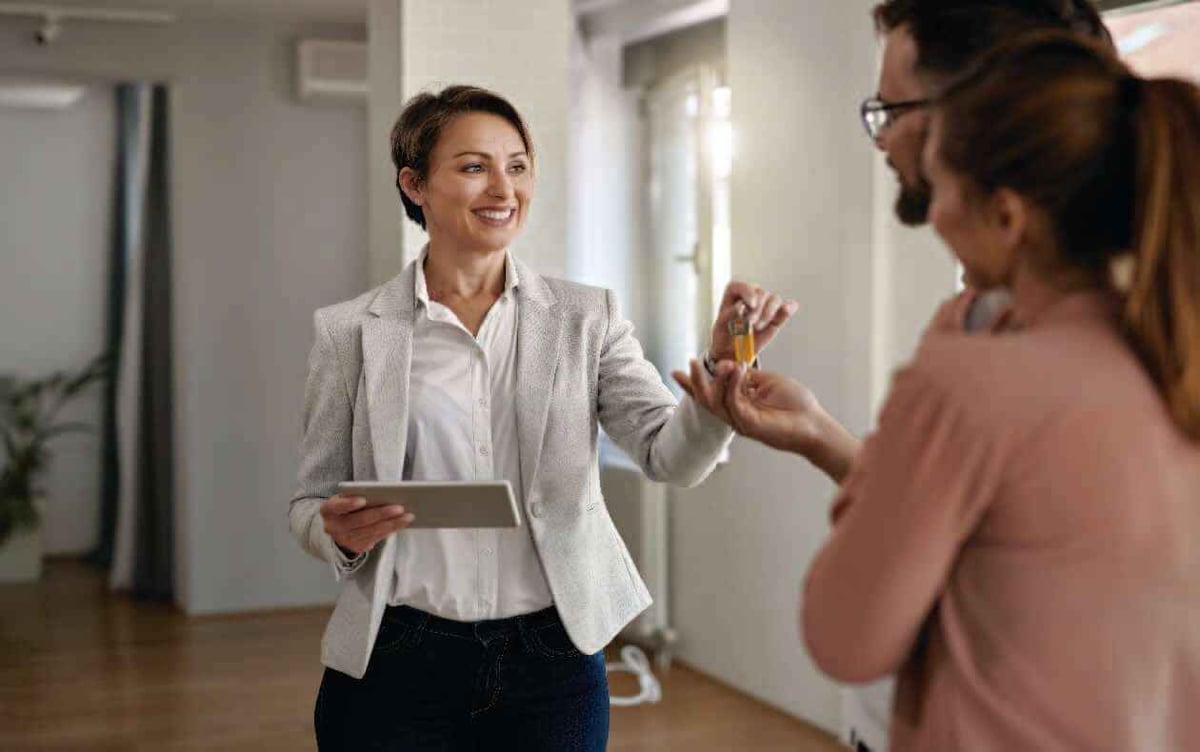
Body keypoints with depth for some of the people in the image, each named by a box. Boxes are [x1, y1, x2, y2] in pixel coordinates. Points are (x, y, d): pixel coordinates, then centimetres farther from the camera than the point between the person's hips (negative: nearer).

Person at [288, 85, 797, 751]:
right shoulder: (350, 332, -1)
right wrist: (341, 533, -17)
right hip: (400, 662, -1)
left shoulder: (586, 318, 2)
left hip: (556, 660, 1)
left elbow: (671, 455, -8)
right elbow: (312, 502, 5)